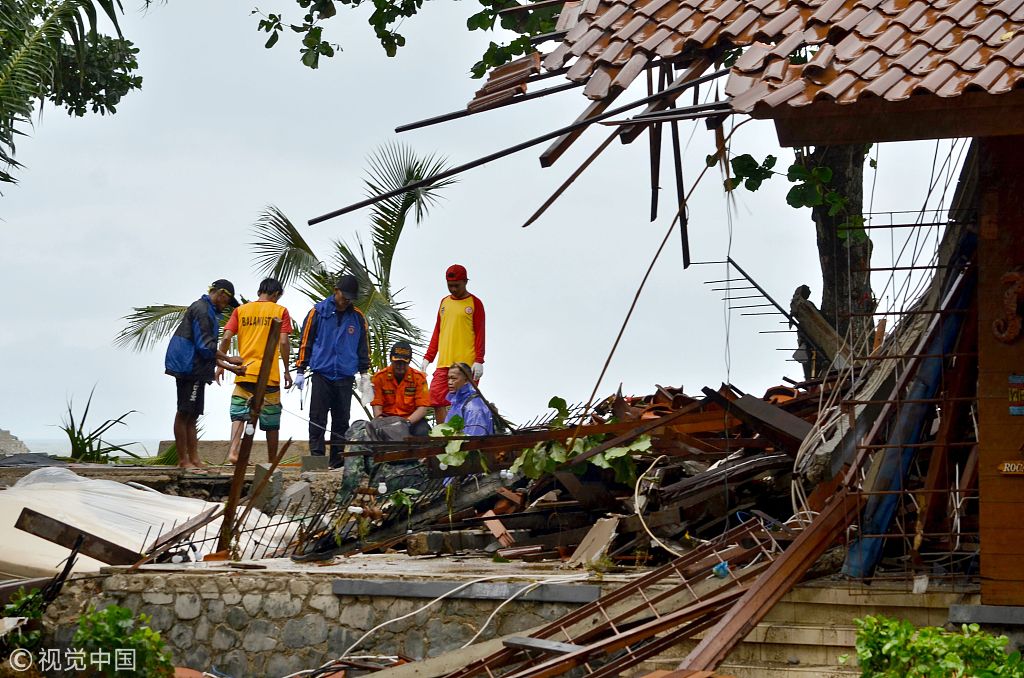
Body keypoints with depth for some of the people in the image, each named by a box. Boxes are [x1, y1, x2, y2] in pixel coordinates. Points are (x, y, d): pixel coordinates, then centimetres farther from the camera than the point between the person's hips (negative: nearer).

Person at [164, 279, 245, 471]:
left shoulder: (208, 311, 21)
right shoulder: (201, 310, -11)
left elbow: (208, 352, 23)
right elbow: (206, 347, -17)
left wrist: (230, 367, 18)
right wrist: (229, 360, -8)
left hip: (193, 370, 11)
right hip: (188, 368, -11)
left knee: (191, 416, 10)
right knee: (184, 413, -6)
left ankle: (194, 460, 13)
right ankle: (183, 460, -4)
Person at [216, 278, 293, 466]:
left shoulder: (241, 310, 8)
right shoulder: (280, 311, 2)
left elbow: (226, 338, 1)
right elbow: (283, 342, -6)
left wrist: (220, 364, 10)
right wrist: (287, 370, 2)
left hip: (244, 372, 2)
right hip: (270, 375, -1)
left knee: (239, 414, 3)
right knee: (271, 422, 10)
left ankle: (233, 451, -19)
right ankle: (272, 462, 17)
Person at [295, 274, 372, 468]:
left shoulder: (358, 317, 7)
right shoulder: (318, 312, 0)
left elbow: (363, 346, 15)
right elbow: (305, 341, 3)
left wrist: (364, 374, 12)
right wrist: (300, 371, 1)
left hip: (345, 377, 2)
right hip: (321, 374, -2)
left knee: (341, 421, 4)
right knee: (317, 419, -4)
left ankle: (338, 458, 8)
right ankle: (316, 457, -4)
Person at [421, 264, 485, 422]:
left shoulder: (475, 303, 2)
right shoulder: (444, 302, 18)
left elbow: (479, 333, -3)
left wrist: (479, 361, -12)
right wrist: (428, 358, 15)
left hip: (466, 363, -5)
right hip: (443, 363, 5)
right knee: (437, 399, -4)